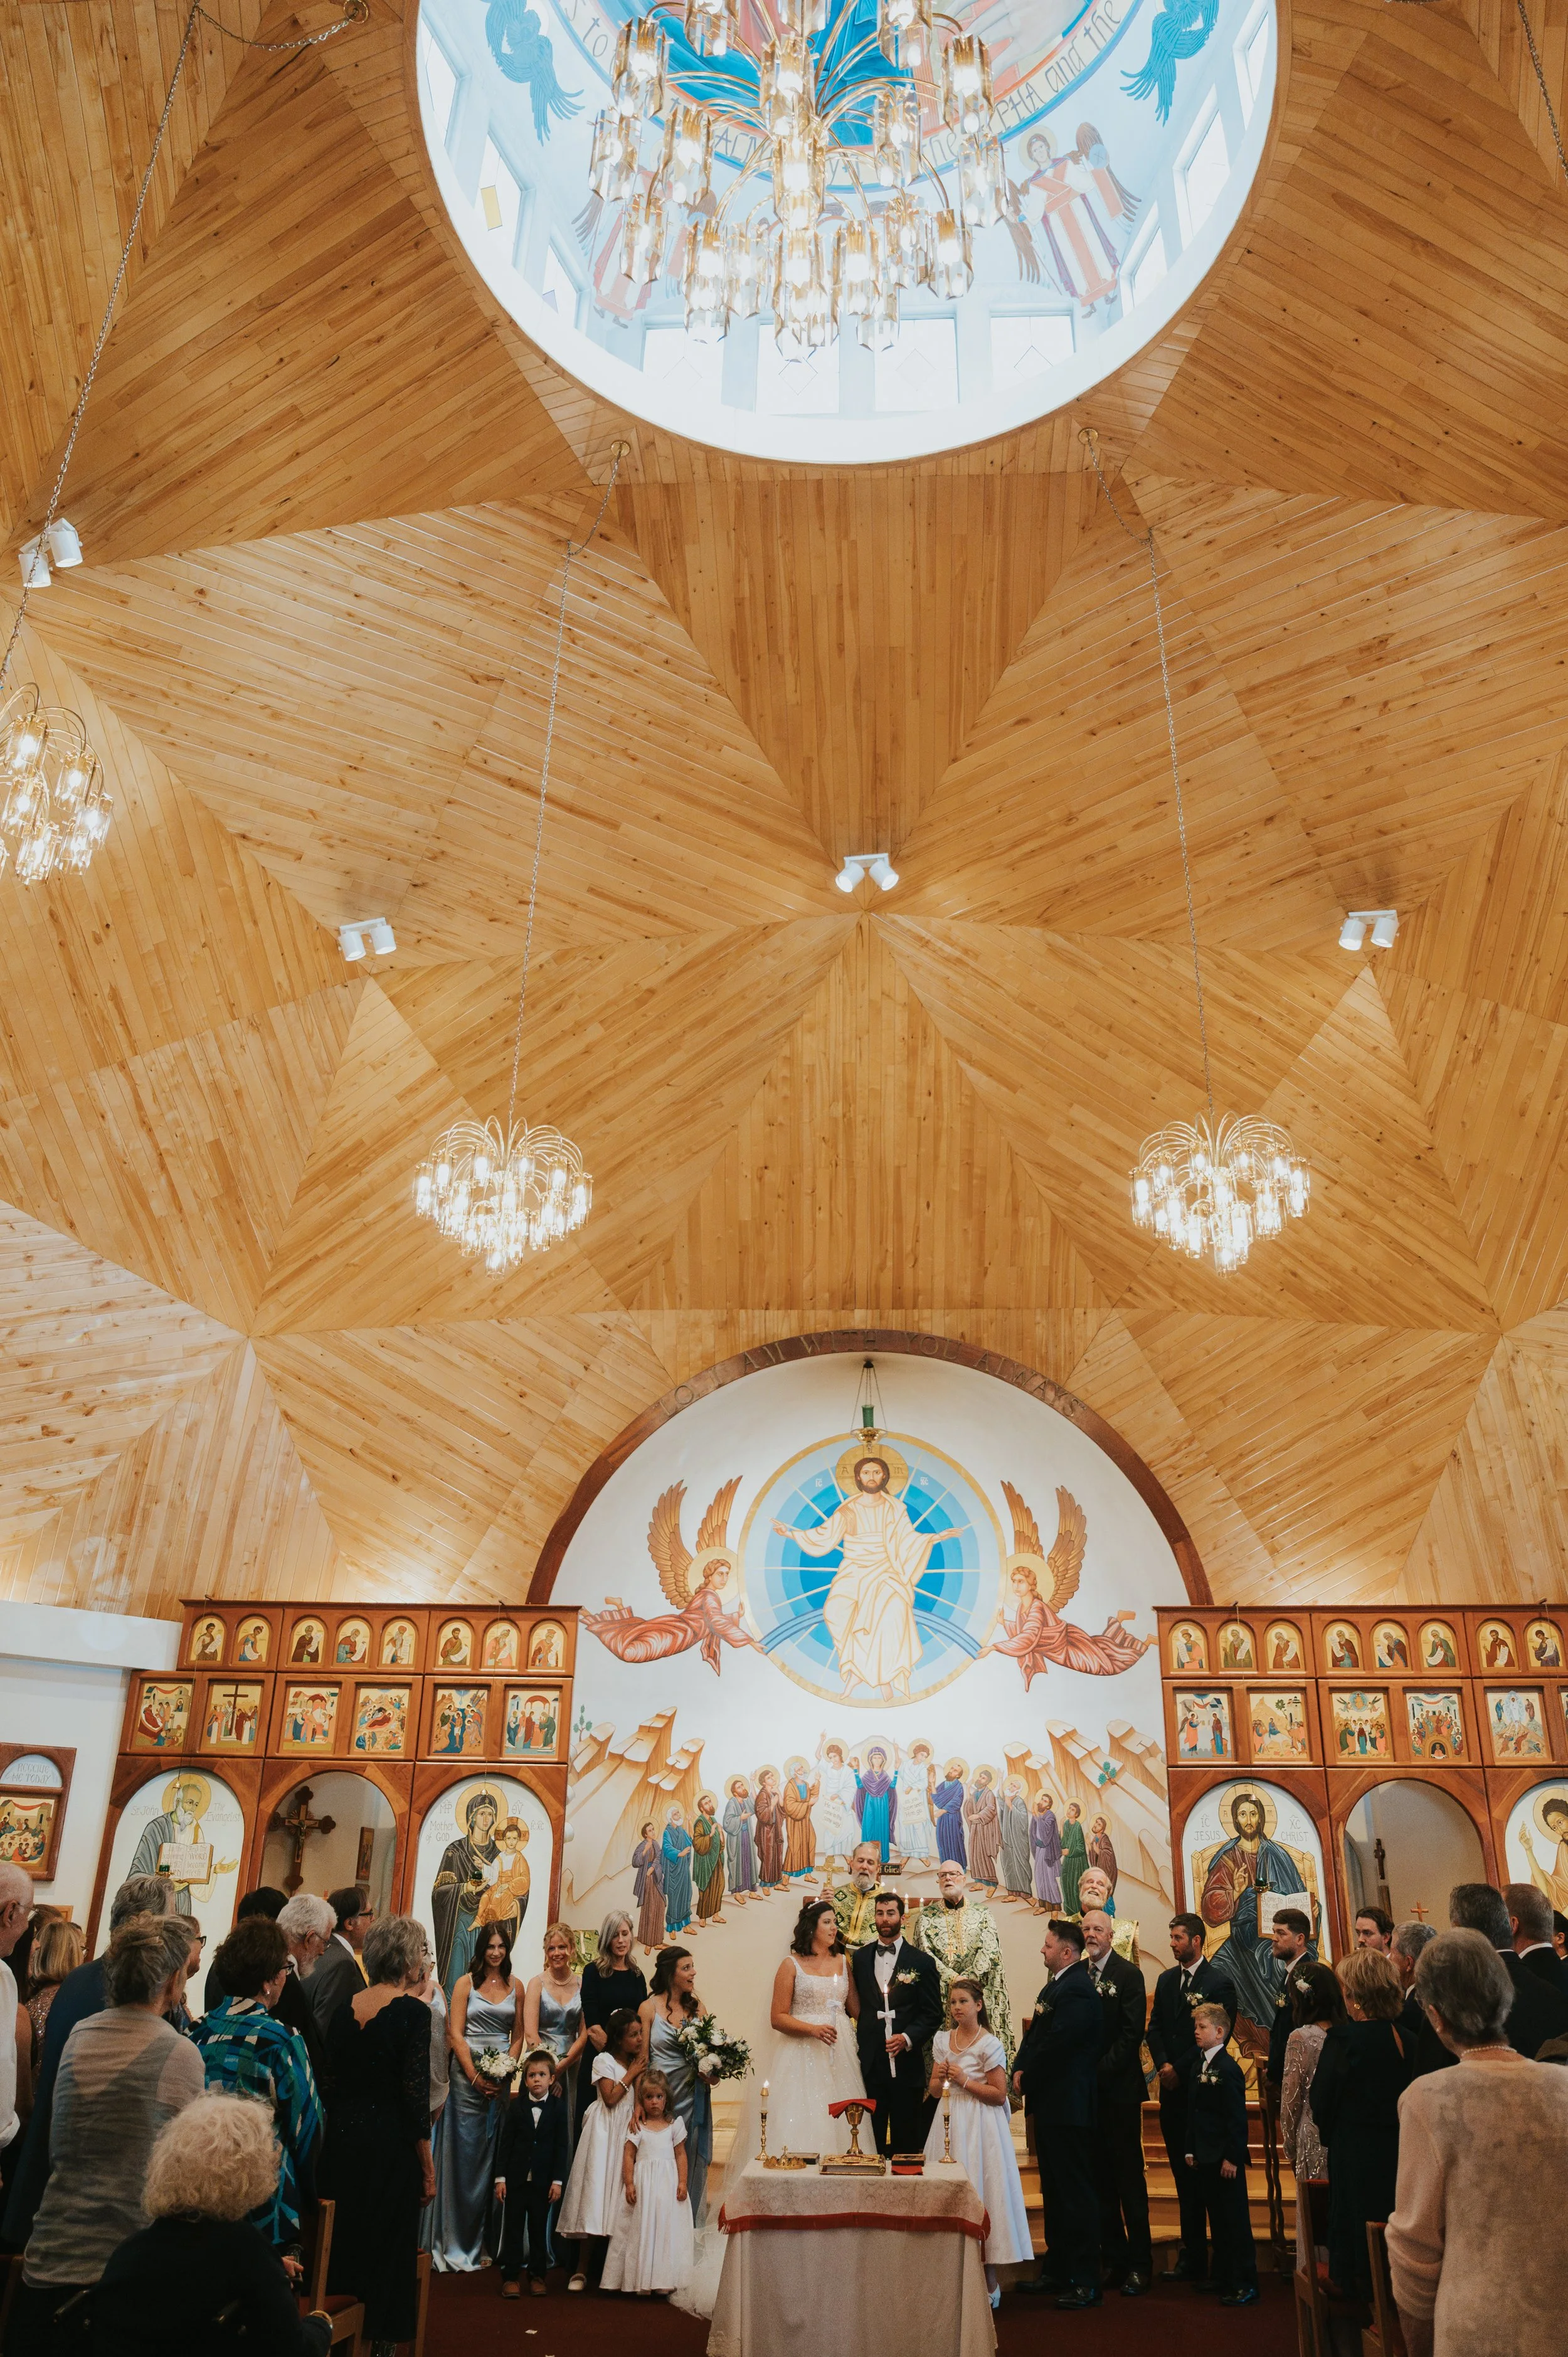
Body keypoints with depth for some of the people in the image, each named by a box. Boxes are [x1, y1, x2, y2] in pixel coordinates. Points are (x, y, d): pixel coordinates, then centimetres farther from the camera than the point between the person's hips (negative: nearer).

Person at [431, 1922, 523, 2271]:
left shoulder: (515, 1986, 8)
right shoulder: (466, 1983, -1)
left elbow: (518, 2035, 11)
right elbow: (456, 2034, -5)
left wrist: (506, 2072, -3)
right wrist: (476, 2077, -12)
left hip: (502, 2076, 3)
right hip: (467, 2074, -3)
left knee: (495, 2157, 5)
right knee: (464, 2154, -2)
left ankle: (488, 2242, 15)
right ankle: (459, 2245, 6)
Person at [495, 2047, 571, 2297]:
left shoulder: (559, 2108, -1)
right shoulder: (516, 2106, 0)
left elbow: (562, 2146, -1)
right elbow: (505, 2143, 1)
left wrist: (558, 2181, -6)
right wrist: (500, 2178, -5)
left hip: (544, 2180, 0)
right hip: (516, 2178, 0)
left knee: (539, 2229, 9)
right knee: (513, 2229, 4)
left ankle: (537, 2276, 20)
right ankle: (510, 2278, 11)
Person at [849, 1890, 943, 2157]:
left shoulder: (922, 1962, 1)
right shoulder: (859, 1958, 9)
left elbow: (933, 2014, -1)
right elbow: (855, 2005, 10)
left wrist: (908, 2038, -14)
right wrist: (857, 2043, -2)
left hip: (907, 2064, -2)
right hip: (869, 2063, 2)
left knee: (907, 2142, 6)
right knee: (871, 2140, 5)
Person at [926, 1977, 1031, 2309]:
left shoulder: (990, 2044, -8)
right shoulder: (942, 2040, 8)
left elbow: (999, 2095, -9)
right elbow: (934, 2092, 12)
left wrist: (965, 2081, -15)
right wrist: (940, 2078, -10)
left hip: (980, 2128, -5)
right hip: (950, 2125, 5)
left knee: (981, 2194, -5)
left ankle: (990, 2285, 5)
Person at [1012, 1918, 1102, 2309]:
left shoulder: (1077, 1991, -20)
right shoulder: (1055, 1986, 13)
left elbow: (1055, 2046, -23)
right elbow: (1034, 2036, 15)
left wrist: (1027, 2079, -10)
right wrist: (1021, 2070, 0)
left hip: (1067, 2106, -10)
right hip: (1049, 2104, 10)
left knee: (1075, 2192, -3)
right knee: (1054, 2191, 17)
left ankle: (1086, 2283, 4)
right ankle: (1056, 2271, 28)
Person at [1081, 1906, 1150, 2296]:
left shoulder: (1129, 1975, -6)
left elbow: (1132, 2033, -11)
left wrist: (1100, 2071, -15)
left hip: (1118, 2088, -4)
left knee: (1129, 2177, 2)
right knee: (1100, 2178, 10)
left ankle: (1139, 2264, 10)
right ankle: (1113, 2256, 19)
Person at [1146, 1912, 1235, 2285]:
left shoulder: (1218, 1982, -8)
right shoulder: (1166, 1980, 12)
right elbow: (1155, 2028, 11)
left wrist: (1180, 2069, -12)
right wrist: (1163, 2064, -6)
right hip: (1172, 2088, 6)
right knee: (1183, 2174, 9)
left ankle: (1220, 2260, 8)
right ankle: (1192, 2254, 17)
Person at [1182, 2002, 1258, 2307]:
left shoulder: (1228, 2069, -16)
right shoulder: (1196, 2066, 10)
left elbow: (1237, 2119, -16)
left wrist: (1232, 2157, -17)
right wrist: (1191, 2149, 13)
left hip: (1225, 2158, -8)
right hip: (1204, 2158, 8)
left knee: (1236, 2221, 0)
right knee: (1216, 2220, 15)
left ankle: (1245, 2284, 8)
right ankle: (1224, 2278, 24)